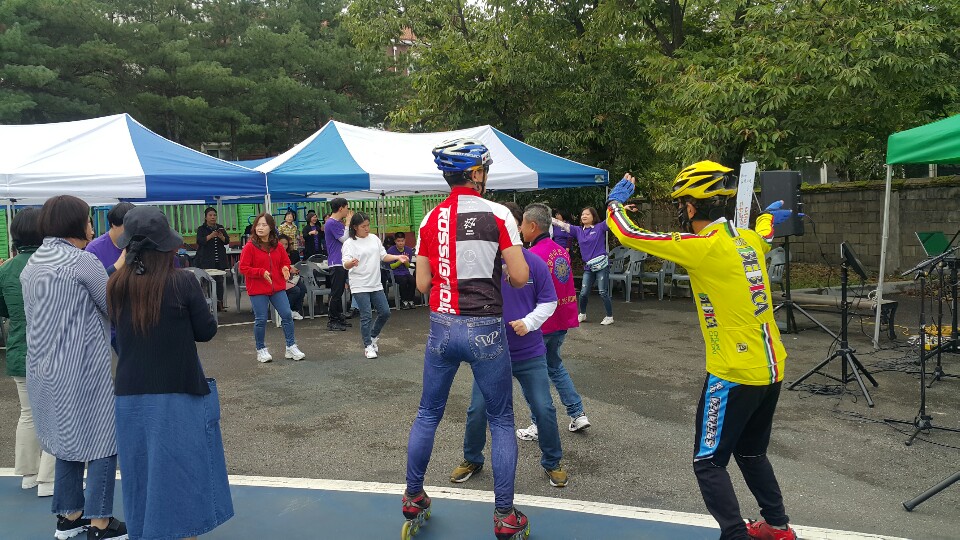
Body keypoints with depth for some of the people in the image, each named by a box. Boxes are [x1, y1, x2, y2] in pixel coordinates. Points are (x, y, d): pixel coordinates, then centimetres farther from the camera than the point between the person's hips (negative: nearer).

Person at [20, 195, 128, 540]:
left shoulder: (33, 263, 10)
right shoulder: (82, 261, -15)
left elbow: (32, 316, 17)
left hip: (44, 367, 8)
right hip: (82, 368, -8)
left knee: (68, 439, 18)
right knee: (101, 440, 1)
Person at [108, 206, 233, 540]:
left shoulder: (116, 287, -3)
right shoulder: (182, 282, -15)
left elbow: (117, 331, 12)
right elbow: (207, 331, -6)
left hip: (130, 396, 4)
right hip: (178, 394, -4)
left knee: (142, 474, 18)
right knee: (182, 472, 9)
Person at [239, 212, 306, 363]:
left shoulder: (278, 246, 6)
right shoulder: (250, 247, -8)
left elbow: (285, 262, 17)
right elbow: (243, 268, -9)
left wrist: (285, 268, -7)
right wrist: (261, 272, -21)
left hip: (278, 288, 4)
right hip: (258, 290, -4)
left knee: (287, 315, 0)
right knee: (261, 320, 1)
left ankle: (291, 347, 12)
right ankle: (261, 350, 18)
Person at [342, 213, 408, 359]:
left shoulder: (374, 238, 8)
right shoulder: (349, 244, -9)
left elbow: (383, 256, 16)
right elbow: (345, 264, -20)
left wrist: (397, 257, 0)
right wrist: (352, 263, -43)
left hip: (376, 284, 6)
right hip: (360, 286, -6)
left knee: (385, 312, 8)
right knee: (366, 316, -4)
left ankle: (373, 336, 30)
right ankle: (368, 346, 9)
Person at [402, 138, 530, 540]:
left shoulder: (430, 220, 3)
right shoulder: (497, 214, -8)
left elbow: (422, 284, 6)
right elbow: (520, 277, -9)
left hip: (441, 328, 4)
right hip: (484, 330, -3)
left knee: (428, 414, 19)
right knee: (501, 421, 10)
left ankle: (413, 498, 32)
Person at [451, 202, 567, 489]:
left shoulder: (534, 262, -8)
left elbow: (548, 301, 0)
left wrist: (529, 322, -16)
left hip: (530, 353, 0)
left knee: (544, 409, 3)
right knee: (477, 410, 6)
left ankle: (552, 463, 27)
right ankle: (472, 460, 31)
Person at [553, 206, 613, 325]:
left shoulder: (600, 227, -1)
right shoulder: (578, 231, 10)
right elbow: (562, 225, 7)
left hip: (601, 265, -4)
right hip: (588, 267, 4)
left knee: (603, 293, -4)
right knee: (584, 293, 6)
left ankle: (609, 317, 10)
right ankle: (582, 314, 28)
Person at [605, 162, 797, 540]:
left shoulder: (703, 247, -18)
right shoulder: (749, 239, 5)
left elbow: (630, 235, -13)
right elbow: (764, 233, 32)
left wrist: (615, 202, 7)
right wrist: (768, 217, 54)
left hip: (735, 374, -8)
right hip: (770, 368, 9)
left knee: (709, 463, 4)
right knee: (751, 453, 25)